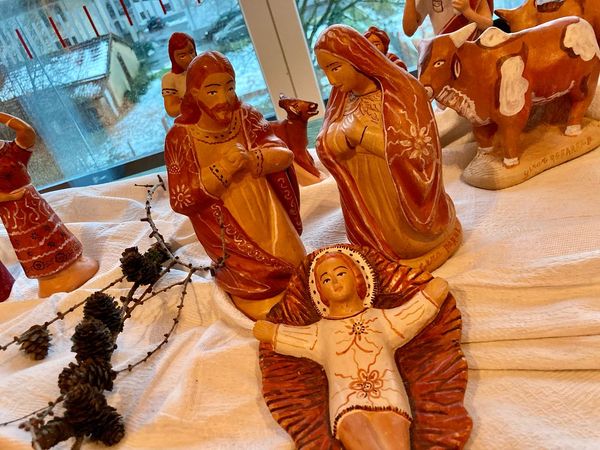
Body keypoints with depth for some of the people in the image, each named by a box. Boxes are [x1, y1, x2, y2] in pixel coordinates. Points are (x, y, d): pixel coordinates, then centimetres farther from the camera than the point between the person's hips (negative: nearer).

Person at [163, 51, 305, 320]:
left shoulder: (247, 117, -5)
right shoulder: (180, 137, -14)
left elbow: (284, 154, -11)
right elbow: (181, 201, -17)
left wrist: (251, 160, -32)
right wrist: (222, 169, -29)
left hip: (267, 216, 3)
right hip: (228, 231, -3)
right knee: (265, 279, -3)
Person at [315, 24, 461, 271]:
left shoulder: (403, 90, -20)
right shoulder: (342, 97, -1)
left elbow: (420, 154, -25)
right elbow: (324, 147, 0)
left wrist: (364, 136, -26)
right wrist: (346, 131, -18)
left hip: (403, 202, -5)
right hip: (369, 204, 5)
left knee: (406, 247, 9)